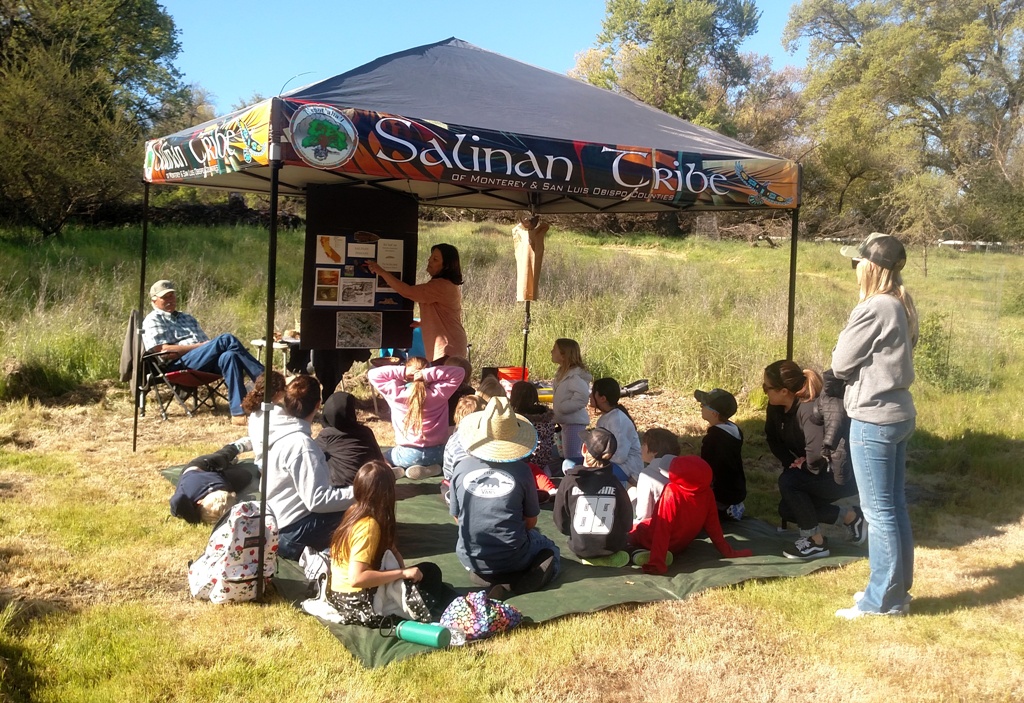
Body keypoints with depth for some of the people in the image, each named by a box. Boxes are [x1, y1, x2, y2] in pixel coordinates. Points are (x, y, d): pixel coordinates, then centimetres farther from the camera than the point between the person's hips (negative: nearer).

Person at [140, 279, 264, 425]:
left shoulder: (187, 318, 32)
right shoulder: (153, 320, 10)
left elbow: (207, 342, 24)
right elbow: (165, 351, -5)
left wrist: (207, 346, -2)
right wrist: (200, 346, -9)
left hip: (206, 363, 6)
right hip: (179, 365, -6)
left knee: (229, 356, -32)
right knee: (226, 340, -27)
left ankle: (238, 412, -41)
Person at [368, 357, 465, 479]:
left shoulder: (396, 393, -9)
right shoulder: (438, 392, -9)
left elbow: (373, 374, 0)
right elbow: (459, 373, -4)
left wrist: (402, 372, -10)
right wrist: (429, 374, -13)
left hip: (407, 455, 0)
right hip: (436, 454, 0)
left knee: (386, 455, 33)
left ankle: (393, 469, -1)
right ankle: (429, 468, 4)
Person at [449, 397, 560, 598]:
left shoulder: (461, 468, -8)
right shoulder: (521, 470, -12)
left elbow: (458, 517, 5)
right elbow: (531, 521, -1)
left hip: (471, 558, 4)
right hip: (512, 558, -4)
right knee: (550, 551, 27)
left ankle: (482, 574, 7)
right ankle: (514, 582, -2)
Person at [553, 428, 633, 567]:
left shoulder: (570, 481, -14)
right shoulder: (615, 484, -12)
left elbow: (561, 523, -6)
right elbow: (627, 524, -3)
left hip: (580, 548, 0)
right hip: (612, 548, 0)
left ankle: (593, 559, 3)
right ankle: (609, 557, 6)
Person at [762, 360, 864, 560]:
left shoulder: (811, 410, -32)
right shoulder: (776, 408, -7)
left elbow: (815, 458, -39)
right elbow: (772, 438, 9)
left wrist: (802, 466, -18)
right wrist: (791, 462, -5)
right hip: (820, 472, 9)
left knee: (788, 481, -25)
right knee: (787, 511, 6)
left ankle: (816, 543, -10)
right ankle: (850, 517, 19)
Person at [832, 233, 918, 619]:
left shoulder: (874, 309, -18)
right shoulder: (902, 307, 9)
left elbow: (840, 364, -11)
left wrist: (847, 332, 4)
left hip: (873, 419, -9)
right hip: (898, 413, 9)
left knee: (879, 511, -1)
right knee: (895, 506, 15)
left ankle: (883, 599, 8)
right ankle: (896, 588, 26)